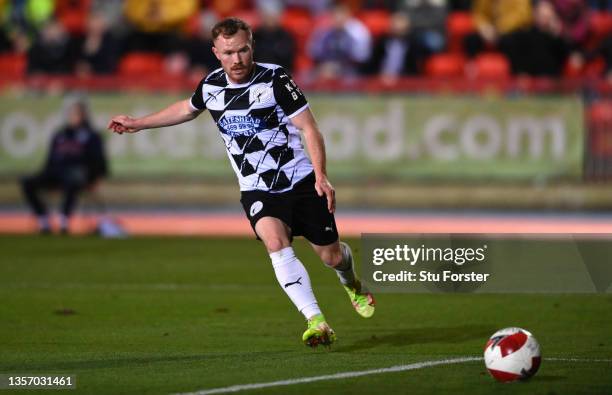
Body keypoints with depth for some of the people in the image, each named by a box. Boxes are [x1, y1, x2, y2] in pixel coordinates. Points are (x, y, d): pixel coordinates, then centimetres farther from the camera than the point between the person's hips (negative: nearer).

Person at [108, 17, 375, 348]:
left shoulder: (274, 79, -12)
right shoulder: (210, 86, 1)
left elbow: (309, 128, -11)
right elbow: (187, 109, 26)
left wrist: (321, 176, -23)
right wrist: (139, 123, 31)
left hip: (300, 181, -2)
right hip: (257, 190, 2)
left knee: (330, 255, 3)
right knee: (276, 243, -27)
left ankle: (351, 284, 43)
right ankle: (316, 322, -34)